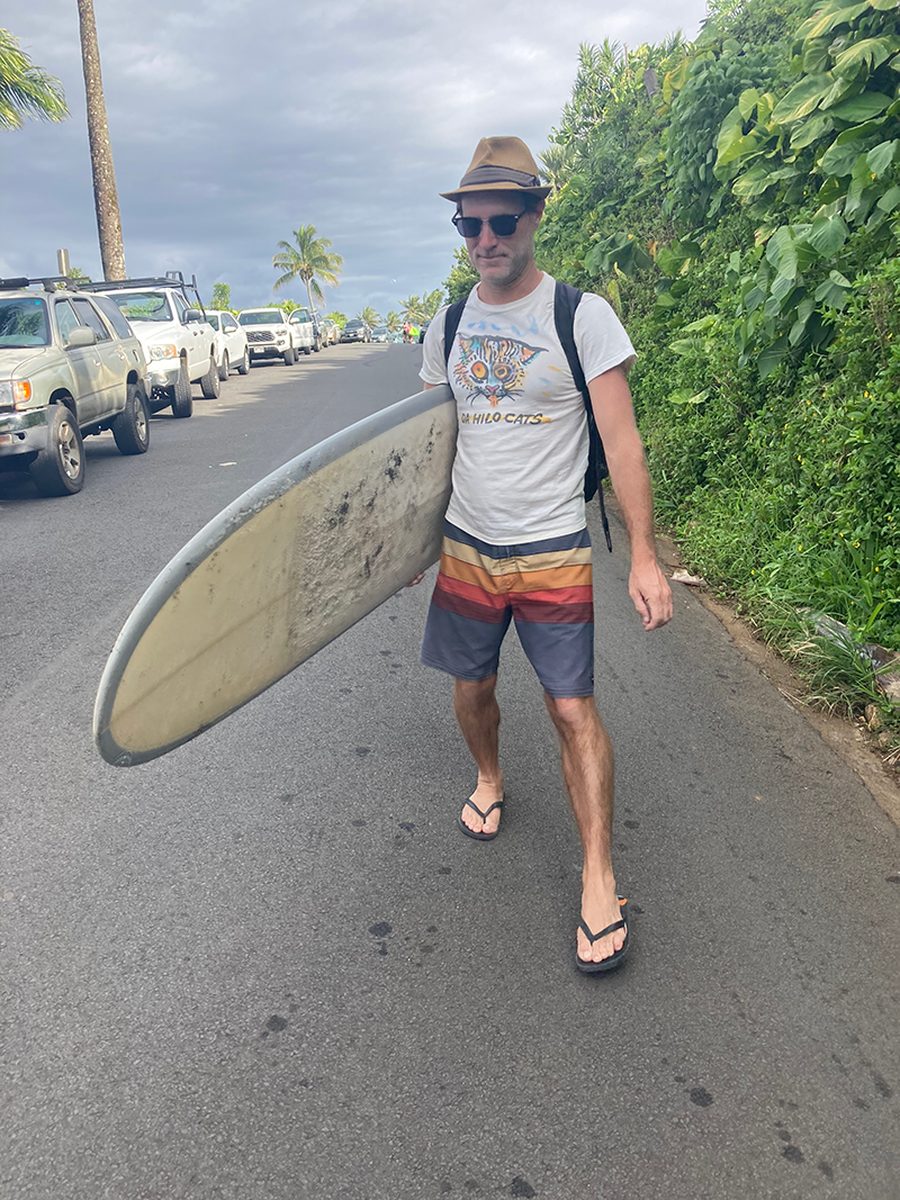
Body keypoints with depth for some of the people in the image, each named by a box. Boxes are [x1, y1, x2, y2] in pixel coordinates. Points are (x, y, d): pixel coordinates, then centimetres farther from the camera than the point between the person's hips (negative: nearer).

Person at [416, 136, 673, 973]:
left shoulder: (583, 316, -7)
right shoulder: (447, 327, 7)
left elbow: (621, 441, -9)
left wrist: (643, 555, -13)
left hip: (553, 554, -4)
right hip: (465, 550, 4)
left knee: (573, 709, -4)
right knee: (471, 688, 15)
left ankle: (599, 878, 10)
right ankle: (489, 781, 45)